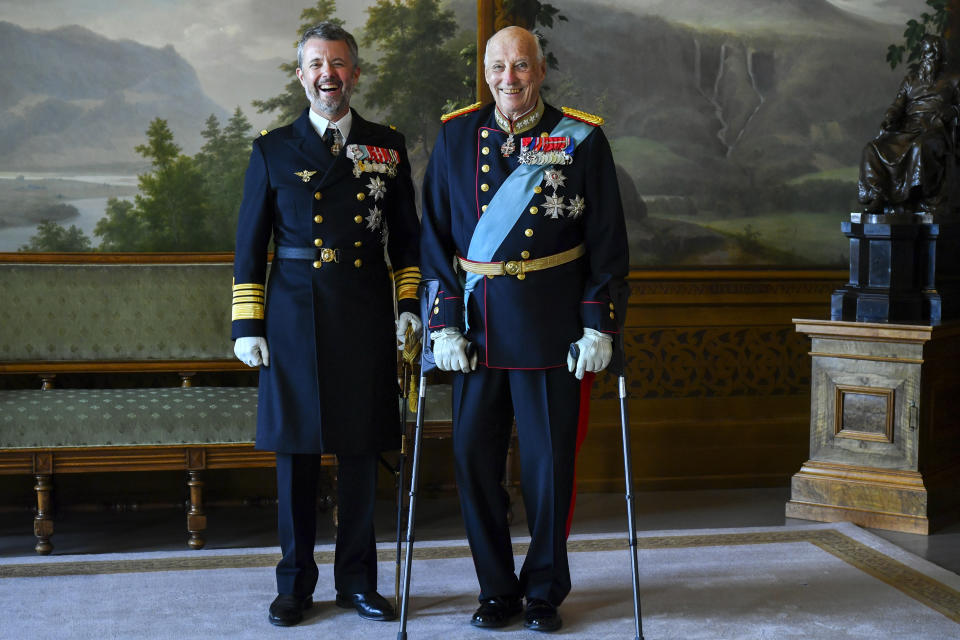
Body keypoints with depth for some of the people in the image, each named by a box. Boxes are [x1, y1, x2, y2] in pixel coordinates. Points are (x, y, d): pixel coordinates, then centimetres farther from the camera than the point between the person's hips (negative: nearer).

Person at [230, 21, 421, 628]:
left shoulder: (388, 147, 10)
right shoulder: (273, 149, 7)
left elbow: (407, 237, 13)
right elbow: (250, 243, 6)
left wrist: (410, 305, 3)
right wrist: (247, 324, 0)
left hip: (367, 318, 1)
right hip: (294, 314, -1)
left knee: (362, 452, 6)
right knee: (297, 451, 4)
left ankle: (358, 579, 19)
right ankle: (296, 583, 17)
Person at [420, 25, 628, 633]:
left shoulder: (582, 138, 0)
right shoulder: (456, 136, 5)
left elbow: (607, 240, 1)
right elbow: (437, 236, 7)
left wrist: (599, 325, -5)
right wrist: (445, 322, -1)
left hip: (552, 327, -2)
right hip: (477, 327, 2)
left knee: (549, 461, 4)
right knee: (475, 457, 5)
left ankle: (545, 591, 23)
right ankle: (497, 589, 22)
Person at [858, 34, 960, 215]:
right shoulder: (910, 81, 24)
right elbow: (897, 106, 12)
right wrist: (888, 120, -9)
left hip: (935, 133, -3)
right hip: (908, 131, 4)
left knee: (920, 147, -41)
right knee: (873, 149, -24)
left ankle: (915, 199, -41)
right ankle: (877, 200, -34)